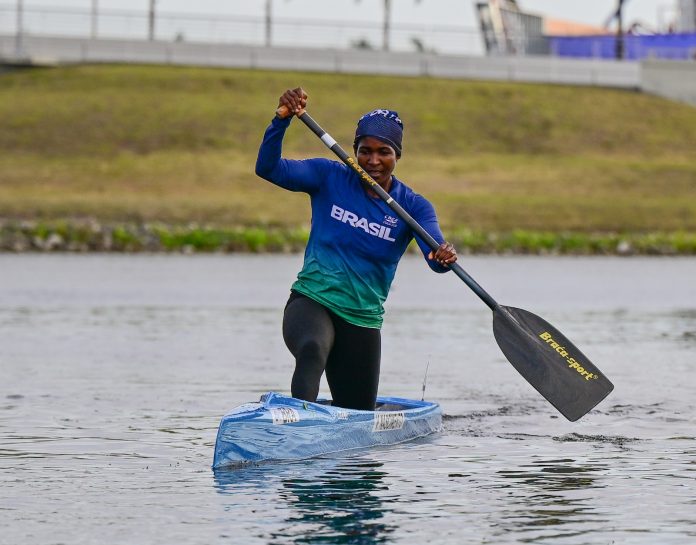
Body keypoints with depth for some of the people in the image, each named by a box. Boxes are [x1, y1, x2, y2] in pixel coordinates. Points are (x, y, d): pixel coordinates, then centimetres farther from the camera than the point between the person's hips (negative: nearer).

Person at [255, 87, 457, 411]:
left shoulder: (412, 207, 1)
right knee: (312, 351, -38)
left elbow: (436, 256, -16)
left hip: (363, 320, 3)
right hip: (311, 302, -3)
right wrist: (283, 118, -27)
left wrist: (444, 257, -41)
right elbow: (268, 167, -11)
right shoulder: (330, 178, 0)